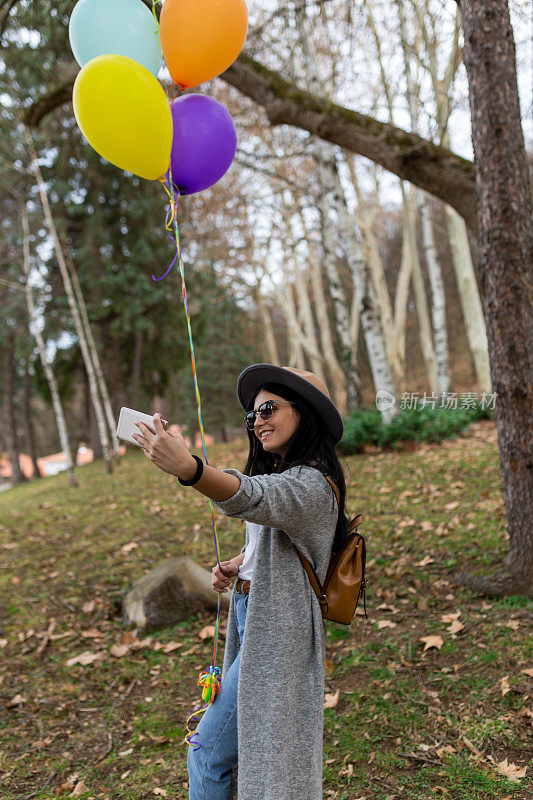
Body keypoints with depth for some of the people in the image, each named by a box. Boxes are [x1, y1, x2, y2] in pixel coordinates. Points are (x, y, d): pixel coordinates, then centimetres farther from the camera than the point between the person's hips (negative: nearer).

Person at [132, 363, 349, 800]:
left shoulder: (312, 485, -21)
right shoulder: (278, 474, 10)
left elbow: (252, 497, -42)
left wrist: (189, 468, -60)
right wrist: (237, 564, 3)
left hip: (274, 632, -9)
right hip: (249, 614, 9)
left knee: (208, 752, 0)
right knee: (265, 750, 23)